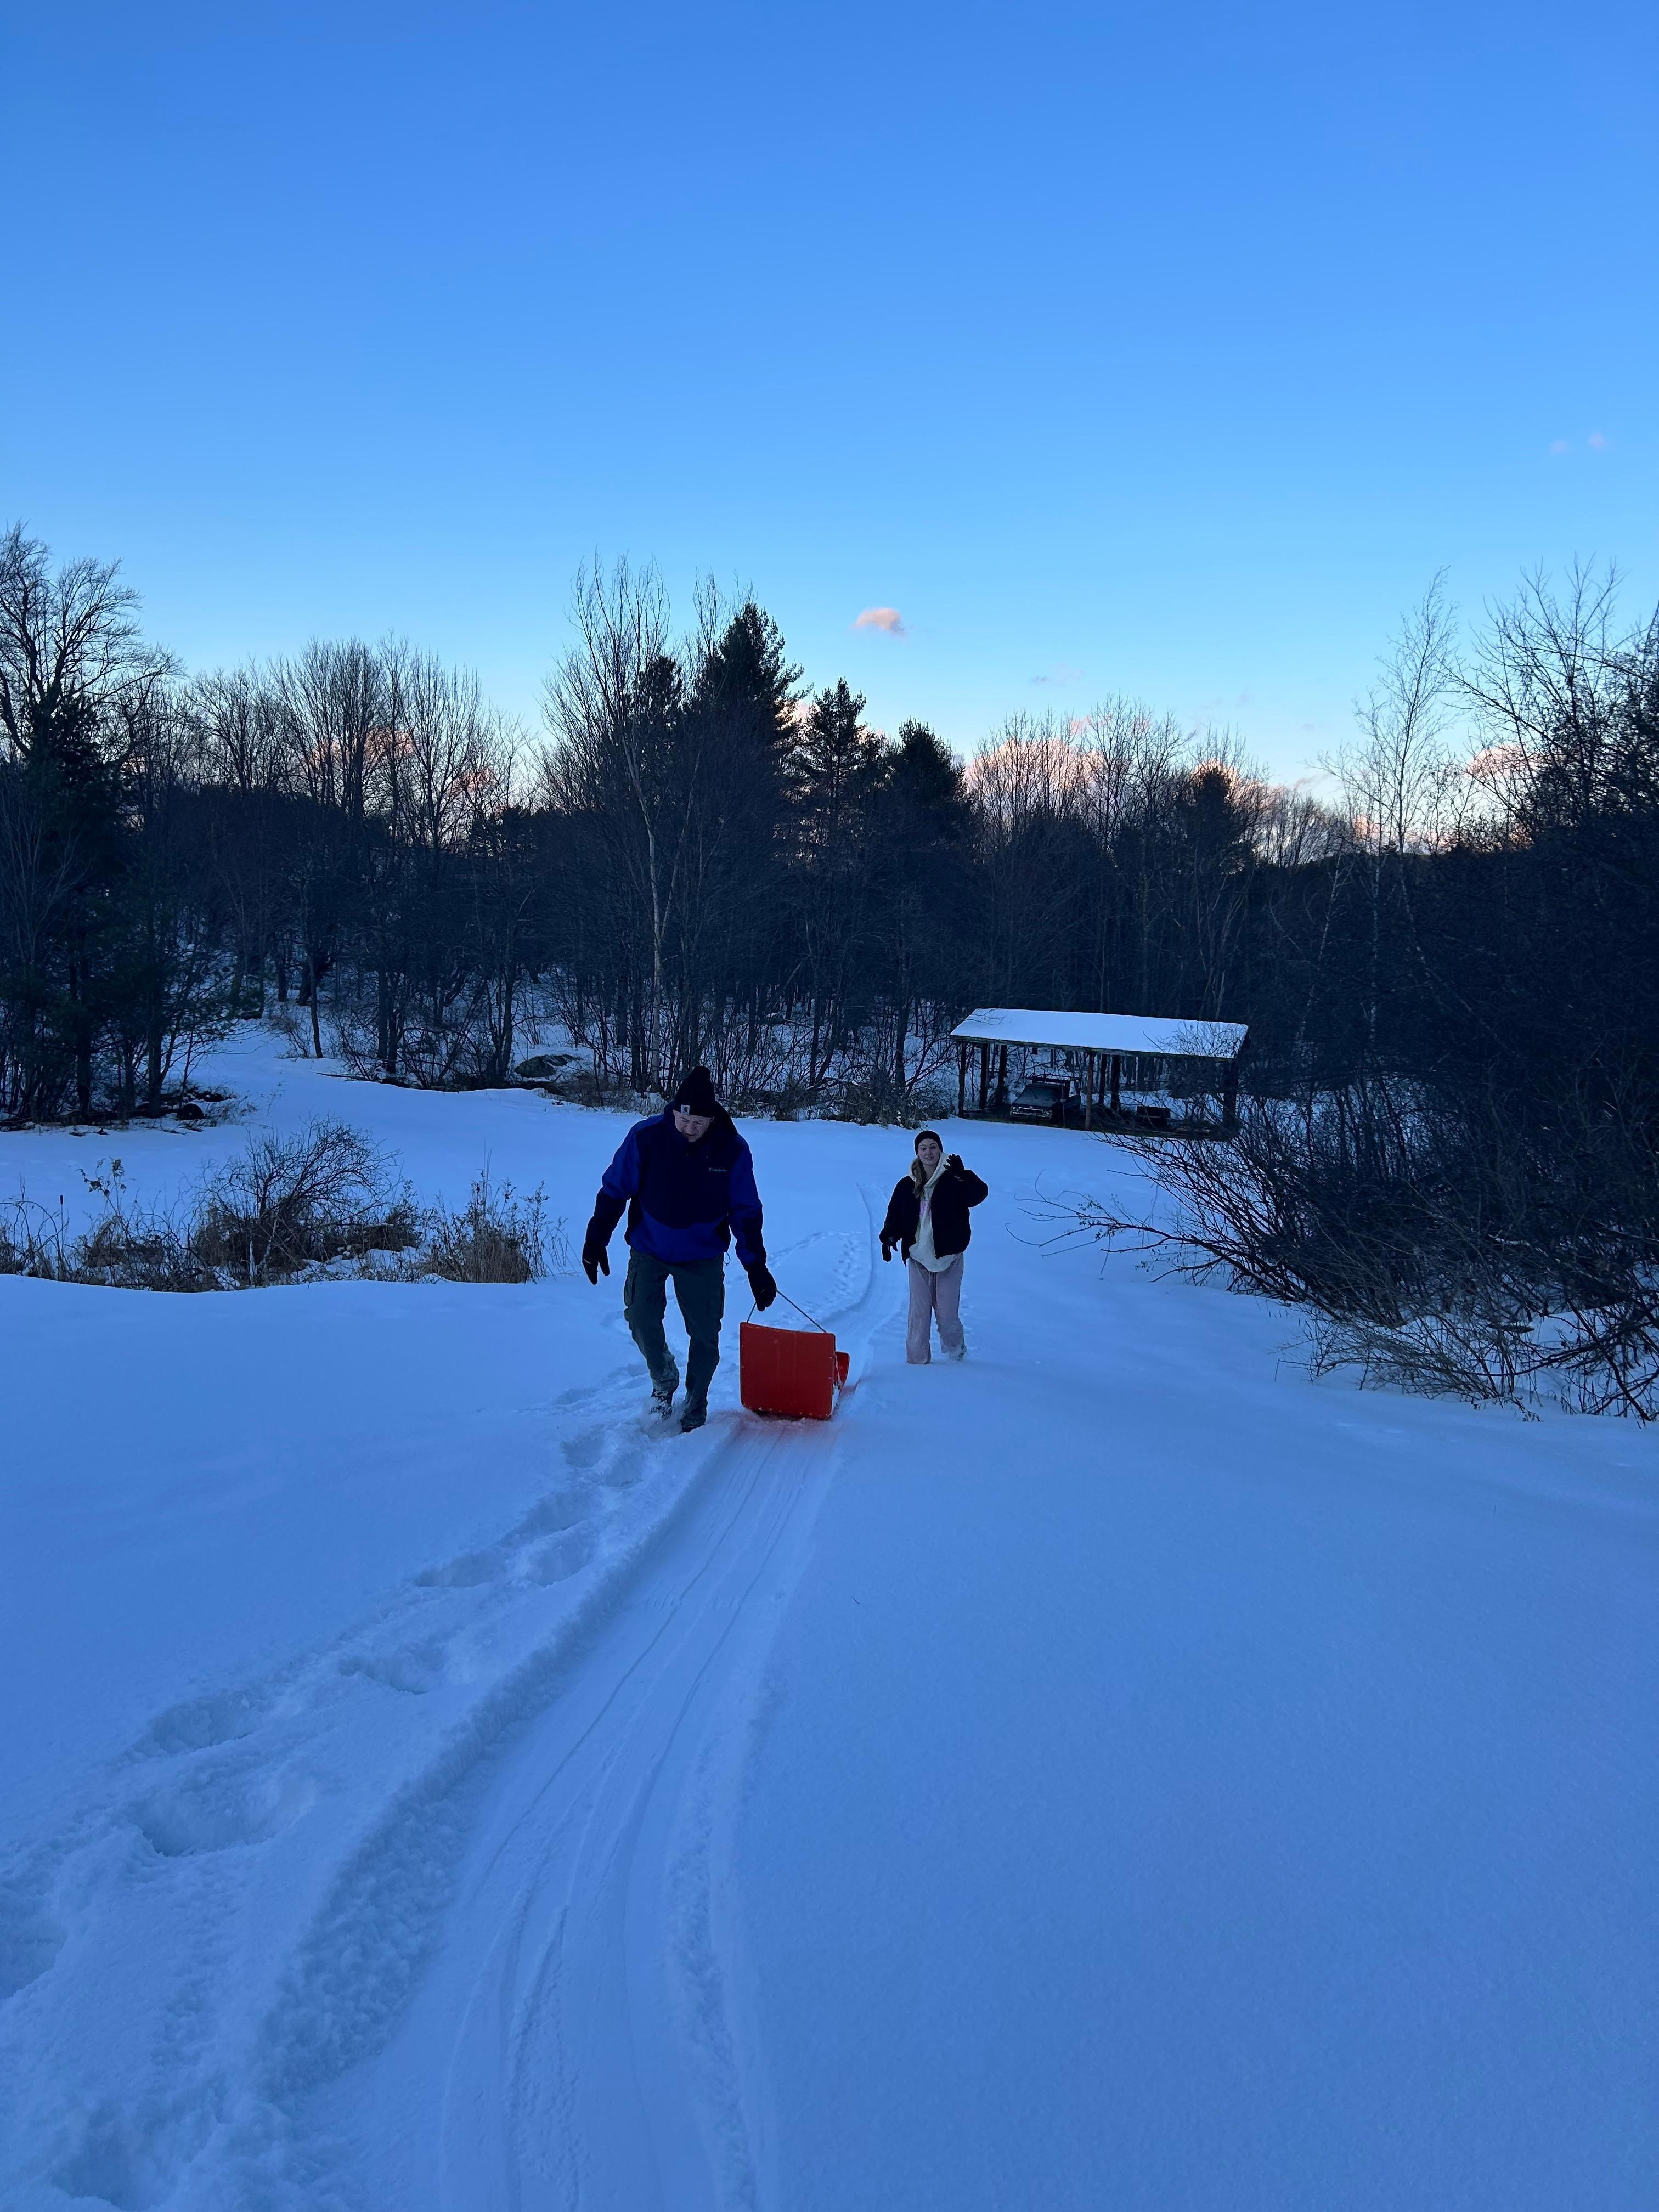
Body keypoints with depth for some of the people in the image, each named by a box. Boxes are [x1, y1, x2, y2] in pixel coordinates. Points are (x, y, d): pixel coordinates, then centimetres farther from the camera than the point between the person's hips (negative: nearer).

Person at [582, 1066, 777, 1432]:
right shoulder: (646, 1137, -17)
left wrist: (755, 1266, -5)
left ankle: (696, 1406, 22)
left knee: (705, 1334, 1)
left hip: (702, 1256, 0)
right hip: (649, 1249, 0)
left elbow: (746, 1211, -4)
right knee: (641, 1319, -12)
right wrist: (596, 1239, -6)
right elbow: (615, 1190, -5)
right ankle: (663, 1380, 17)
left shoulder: (732, 1150, -14)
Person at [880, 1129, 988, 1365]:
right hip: (918, 1257, 2)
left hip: (949, 1256, -2)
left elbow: (978, 1194, -19)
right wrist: (888, 1237, -8)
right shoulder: (907, 1185, 6)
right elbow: (895, 1214, 9)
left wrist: (962, 1175, -33)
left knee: (947, 1312, -2)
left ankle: (956, 1351, 24)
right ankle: (917, 1360, 9)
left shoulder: (953, 1180, -4)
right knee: (919, 1311, 1)